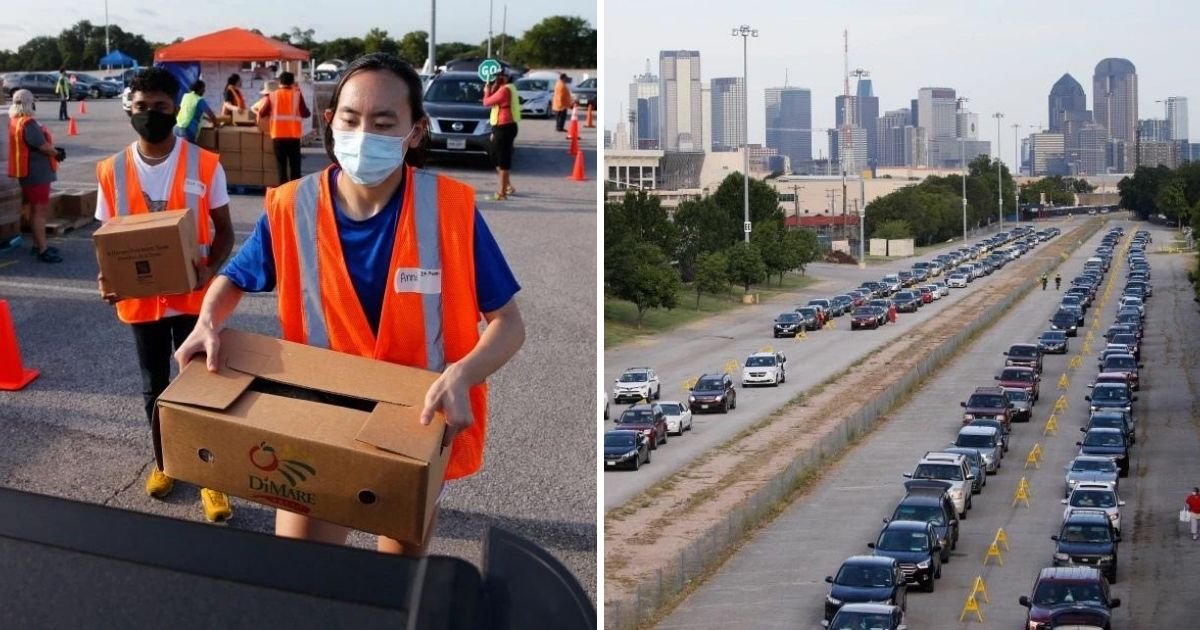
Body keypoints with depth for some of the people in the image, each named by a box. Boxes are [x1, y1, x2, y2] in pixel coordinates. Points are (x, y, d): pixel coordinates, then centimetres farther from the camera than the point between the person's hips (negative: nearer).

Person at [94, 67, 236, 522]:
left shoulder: (205, 165, -9)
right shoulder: (112, 171, -3)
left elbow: (224, 230, -2)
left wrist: (210, 269, -21)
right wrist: (107, 277, -15)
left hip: (192, 296, -2)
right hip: (140, 299, 2)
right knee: (155, 388, 17)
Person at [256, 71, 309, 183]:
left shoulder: (272, 95, 2)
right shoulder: (297, 94, -1)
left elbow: (261, 113, 0)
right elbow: (305, 113, -4)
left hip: (278, 135, 1)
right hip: (293, 135, -1)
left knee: (281, 166, 6)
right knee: (295, 166, 7)